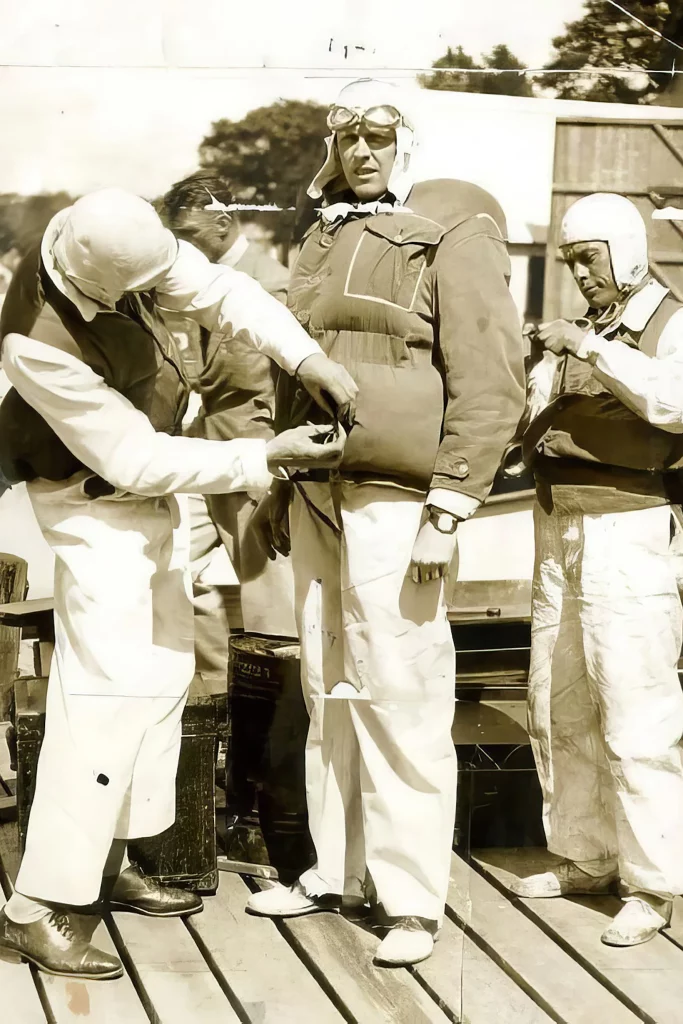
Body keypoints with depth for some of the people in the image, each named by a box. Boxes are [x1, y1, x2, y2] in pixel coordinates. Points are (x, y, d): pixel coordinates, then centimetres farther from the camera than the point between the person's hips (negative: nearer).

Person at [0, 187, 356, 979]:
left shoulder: (123, 245, -18)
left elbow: (221, 291, -8)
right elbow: (139, 459, -29)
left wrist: (305, 356, -23)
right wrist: (265, 459, -26)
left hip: (152, 494, 9)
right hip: (98, 506, -9)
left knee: (163, 672, 15)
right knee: (110, 693, -14)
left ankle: (109, 862, 27)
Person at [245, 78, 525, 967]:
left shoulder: (451, 230, -3)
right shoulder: (323, 241, 17)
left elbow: (491, 380, -10)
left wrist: (449, 506, -15)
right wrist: (282, 487, 20)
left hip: (394, 499, -7)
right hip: (319, 495, 7)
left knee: (400, 696, -6)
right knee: (329, 692, 11)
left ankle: (414, 898, 1)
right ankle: (339, 869, 21)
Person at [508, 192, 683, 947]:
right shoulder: (576, 334, 19)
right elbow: (534, 416, 18)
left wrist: (593, 348, -23)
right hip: (558, 528, 7)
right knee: (558, 708, 10)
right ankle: (584, 857, 22)